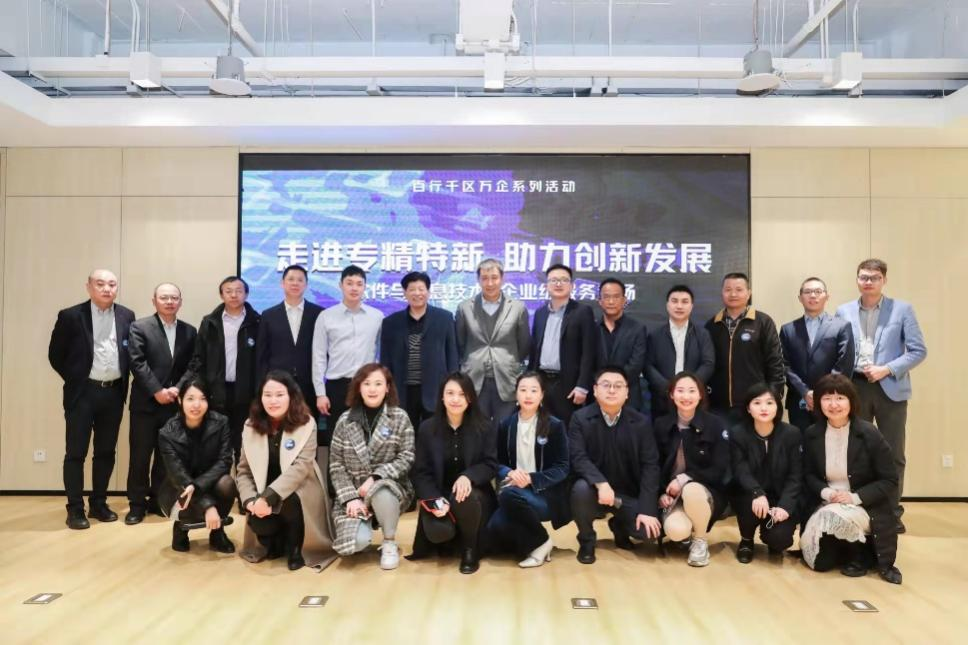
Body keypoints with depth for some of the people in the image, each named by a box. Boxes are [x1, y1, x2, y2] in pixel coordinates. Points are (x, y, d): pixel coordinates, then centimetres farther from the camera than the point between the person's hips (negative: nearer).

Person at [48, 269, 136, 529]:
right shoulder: (70, 316, -5)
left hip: (113, 393, 3)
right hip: (82, 393, -3)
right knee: (76, 452, 2)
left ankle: (99, 504, 23)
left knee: (106, 452, 11)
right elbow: (55, 355, 1)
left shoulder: (126, 316, 5)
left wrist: (122, 385, 6)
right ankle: (75, 509, 12)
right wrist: (74, 379, 1)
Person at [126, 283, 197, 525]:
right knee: (140, 455, 2)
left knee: (166, 455, 9)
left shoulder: (189, 331, 10)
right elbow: (137, 363, -10)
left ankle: (157, 500, 21)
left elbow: (192, 367, 6)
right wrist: (157, 391, -15)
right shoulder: (140, 327, -1)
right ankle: (137, 503, 13)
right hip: (146, 403, -3)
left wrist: (177, 389, -10)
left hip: (175, 403, 3)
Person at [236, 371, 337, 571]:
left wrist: (268, 497, -29)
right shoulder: (251, 427, 1)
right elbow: (243, 470, 1)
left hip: (299, 495, -3)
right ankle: (276, 541, 13)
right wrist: (251, 500, -17)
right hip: (265, 500, 3)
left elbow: (301, 467, -21)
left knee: (287, 502, -35)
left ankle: (295, 548, -4)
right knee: (257, 523, -26)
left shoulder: (306, 424, -11)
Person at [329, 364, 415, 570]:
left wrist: (376, 477, -21)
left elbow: (406, 458, -8)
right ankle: (366, 521, 15)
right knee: (356, 542, -25)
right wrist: (350, 498, -13)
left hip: (389, 488, -1)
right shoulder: (345, 421, 0)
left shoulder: (400, 418, -3)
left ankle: (390, 544, -9)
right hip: (353, 493, 1)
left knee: (380, 492, -38)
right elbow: (336, 465, 0)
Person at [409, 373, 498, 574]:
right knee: (438, 531, -29)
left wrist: (468, 476, -28)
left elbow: (491, 465, -6)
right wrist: (434, 500, -20)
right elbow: (420, 472, -3)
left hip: (473, 493, 0)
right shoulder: (427, 428, -3)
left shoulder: (485, 427, -4)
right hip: (438, 495, 1)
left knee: (465, 498, -36)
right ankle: (449, 539, 14)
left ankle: (470, 550, -6)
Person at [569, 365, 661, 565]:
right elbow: (578, 458, -17)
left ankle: (619, 526, 19)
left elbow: (650, 465, -8)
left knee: (649, 531, -20)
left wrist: (647, 509, -16)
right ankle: (586, 541, -5)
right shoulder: (580, 418, -9)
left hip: (629, 493, 2)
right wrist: (601, 483, -36)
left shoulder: (641, 422, -5)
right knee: (581, 488, -34)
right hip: (595, 490, -1)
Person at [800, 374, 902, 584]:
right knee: (820, 562, -15)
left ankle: (861, 554, -3)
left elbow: (890, 481, -9)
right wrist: (825, 492, -16)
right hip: (825, 505, 3)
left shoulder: (869, 434, -11)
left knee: (835, 519, -34)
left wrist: (855, 497, -21)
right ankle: (850, 548, 16)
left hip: (866, 508, -3)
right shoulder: (812, 435, -2)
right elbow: (808, 474, 6)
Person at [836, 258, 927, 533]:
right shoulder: (844, 312, 7)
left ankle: (893, 511, 18)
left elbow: (918, 351, -3)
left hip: (890, 389, -1)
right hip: (855, 388, 1)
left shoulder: (902, 309, 1)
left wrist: (887, 370, -14)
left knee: (893, 455, 6)